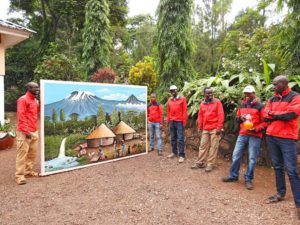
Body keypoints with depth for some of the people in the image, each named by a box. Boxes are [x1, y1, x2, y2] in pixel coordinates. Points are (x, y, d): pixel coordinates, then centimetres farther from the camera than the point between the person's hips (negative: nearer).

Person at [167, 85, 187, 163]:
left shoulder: (182, 99, -3)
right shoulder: (169, 100, 10)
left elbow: (184, 111, -5)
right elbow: (168, 111, 14)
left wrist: (184, 121, -8)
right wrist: (168, 120, 10)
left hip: (179, 122, -5)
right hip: (172, 122, 5)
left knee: (180, 139, -3)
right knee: (173, 138, 12)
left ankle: (181, 155, 1)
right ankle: (174, 152, 24)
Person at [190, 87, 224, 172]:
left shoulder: (217, 102, -4)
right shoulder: (202, 104, 9)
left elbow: (221, 115, -8)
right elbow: (200, 116, 13)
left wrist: (219, 127, -12)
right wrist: (200, 127, 12)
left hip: (214, 129, -4)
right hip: (205, 129, 5)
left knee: (213, 147, 2)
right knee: (203, 146, 10)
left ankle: (210, 164, 11)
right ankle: (200, 163, 20)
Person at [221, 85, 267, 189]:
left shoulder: (260, 106, -3)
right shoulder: (242, 105, 13)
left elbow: (265, 122, -4)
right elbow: (237, 118, 21)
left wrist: (256, 129, -18)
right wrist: (240, 118, -2)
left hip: (255, 136, -4)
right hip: (242, 134, 5)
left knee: (252, 158, 2)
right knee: (236, 155, 6)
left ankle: (248, 179, 15)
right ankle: (233, 175, 21)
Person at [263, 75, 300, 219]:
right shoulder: (272, 99, 12)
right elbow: (265, 115, 4)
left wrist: (273, 113, -5)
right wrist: (280, 115, -10)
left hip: (287, 138, -6)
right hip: (272, 136, 6)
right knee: (277, 166, 15)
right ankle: (280, 193, 29)